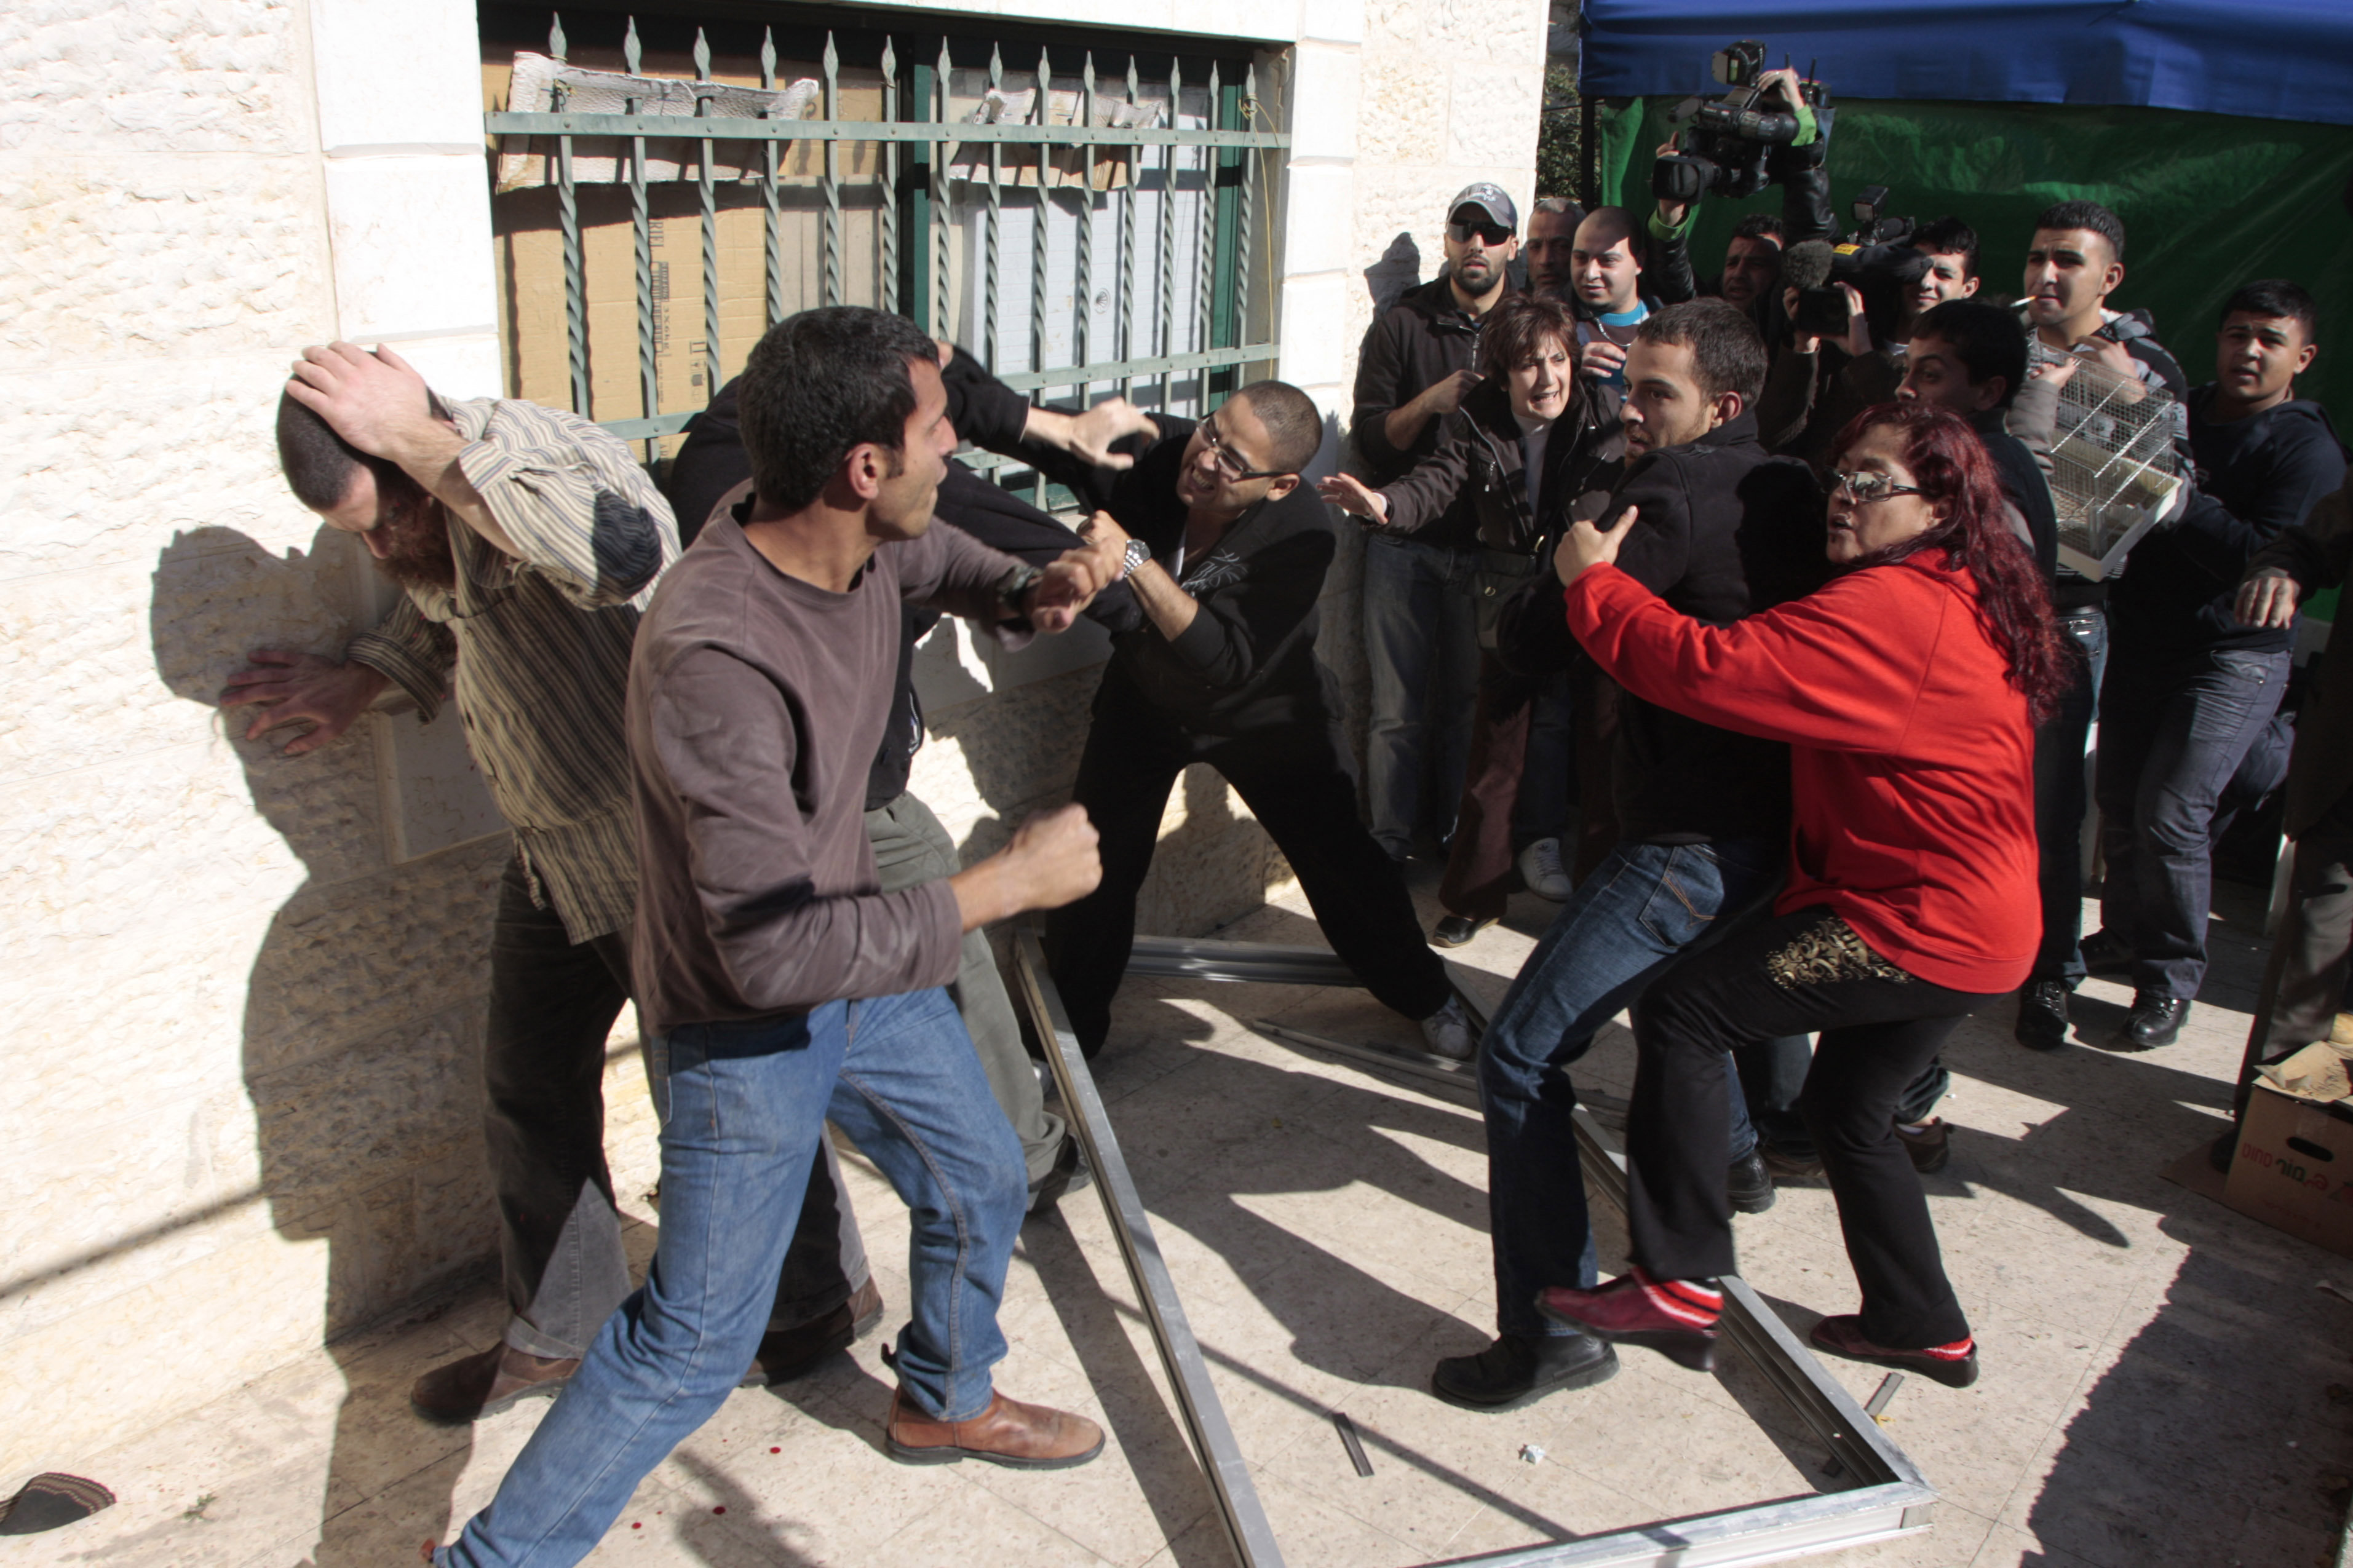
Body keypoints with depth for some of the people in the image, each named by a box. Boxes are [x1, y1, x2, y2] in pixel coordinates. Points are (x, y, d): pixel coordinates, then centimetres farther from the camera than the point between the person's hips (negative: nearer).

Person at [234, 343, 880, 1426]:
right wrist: (363, 677, 8)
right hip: (553, 854, 9)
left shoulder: (536, 453, -26)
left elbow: (621, 551, -51)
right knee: (530, 1088, 18)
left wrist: (424, 441, -45)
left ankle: (825, 1294, 31)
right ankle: (560, 1329, 38)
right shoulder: (430, 524, 1)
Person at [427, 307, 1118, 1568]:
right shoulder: (716, 659, -37)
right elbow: (775, 952, -36)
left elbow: (934, 559, 17)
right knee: (694, 1342, 2)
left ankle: (946, 1402, 51)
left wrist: (1030, 592, -7)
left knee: (978, 1182, 23)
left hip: (859, 956, 8)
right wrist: (1009, 883, -29)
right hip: (746, 1023, -8)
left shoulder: (866, 539, -12)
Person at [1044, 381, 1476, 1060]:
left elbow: (1229, 662, -41)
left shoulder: (1300, 533, -33)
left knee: (1338, 856, 6)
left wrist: (1133, 559, -48)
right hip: (1145, 696, 2)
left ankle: (1427, 996, 32)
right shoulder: (1151, 450, -26)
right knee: (1097, 867, 1)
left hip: (1264, 711, -2)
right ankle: (1071, 1031, 23)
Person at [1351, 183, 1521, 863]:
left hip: (1489, 545, 2)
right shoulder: (1402, 325, 2)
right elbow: (1369, 438, -4)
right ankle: (1389, 844, 8)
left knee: (1472, 701, 8)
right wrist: (1430, 402, -19)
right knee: (1395, 705, -1)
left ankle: (1457, 837, 22)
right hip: (1406, 542, -1)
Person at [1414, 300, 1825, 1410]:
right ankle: (1730, 1153, 60)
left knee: (1522, 1057, -10)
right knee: (1686, 982, 38)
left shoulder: (1678, 491, -17)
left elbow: (1533, 638, -18)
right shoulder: (1784, 491, 10)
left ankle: (1550, 1333, -7)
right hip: (1771, 826, 10)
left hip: (1689, 845, -10)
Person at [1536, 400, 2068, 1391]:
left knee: (1682, 1010, -13)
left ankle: (1680, 1282, -10)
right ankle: (1922, 1325, 38)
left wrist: (1594, 582, -17)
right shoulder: (1966, 602, 14)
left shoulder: (1890, 610, -22)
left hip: (1918, 926, -11)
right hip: (1973, 919, 11)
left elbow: (1714, 671, -30)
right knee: (1847, 1109, 23)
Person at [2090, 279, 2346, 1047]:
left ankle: (2171, 978, 1)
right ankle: (2126, 935, 27)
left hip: (2234, 660, -6)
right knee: (2118, 799, 8)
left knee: (2170, 814, -13)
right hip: (2141, 641, 6)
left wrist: (2184, 501, -22)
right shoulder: (2181, 415, 12)